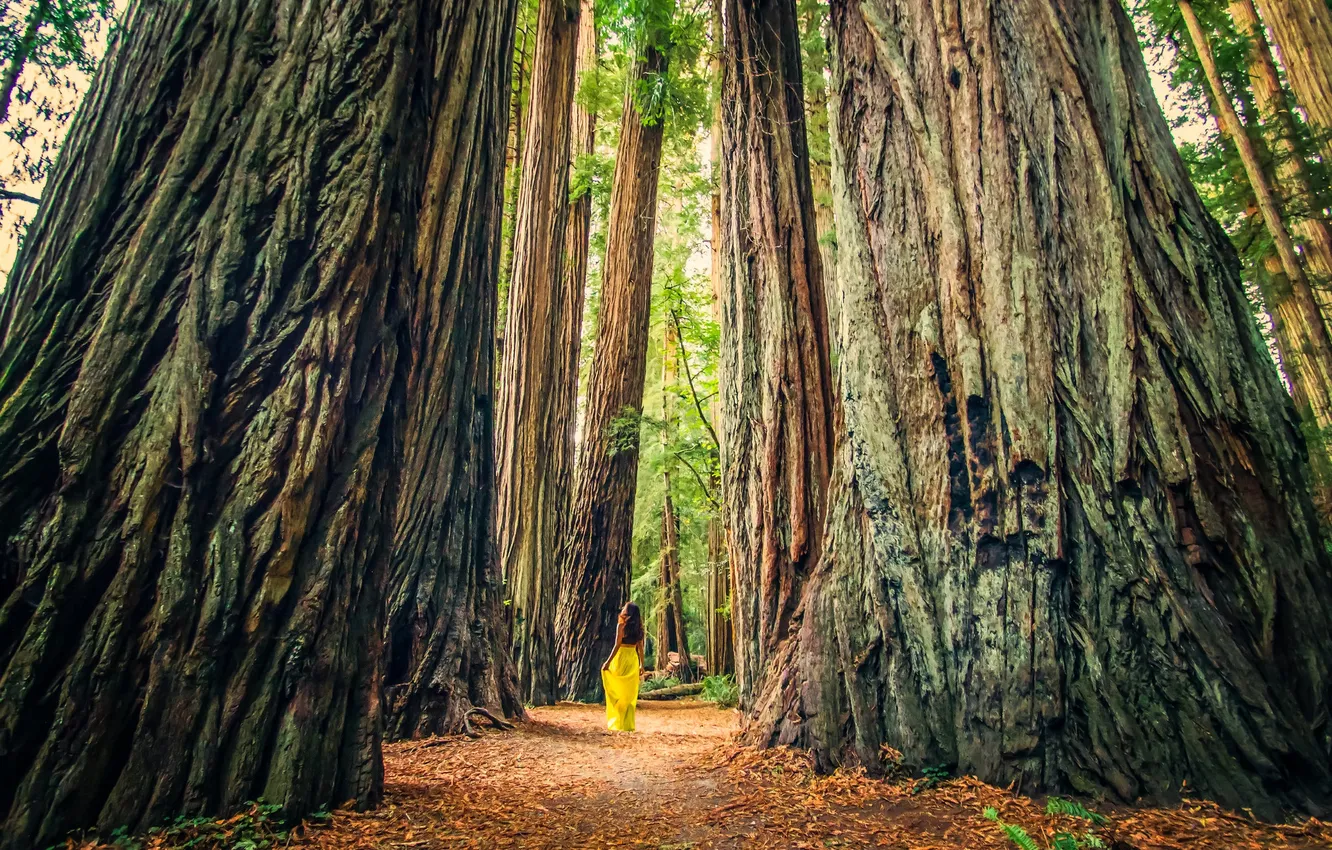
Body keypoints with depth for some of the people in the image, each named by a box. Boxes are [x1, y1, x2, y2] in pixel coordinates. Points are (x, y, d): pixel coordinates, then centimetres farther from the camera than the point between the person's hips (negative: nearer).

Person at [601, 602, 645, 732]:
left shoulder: (621, 625, -9)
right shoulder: (638, 628, 7)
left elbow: (617, 645, -14)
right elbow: (640, 648, 8)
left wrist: (608, 661, -12)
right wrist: (642, 665, 15)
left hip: (621, 658, -5)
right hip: (633, 660, 5)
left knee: (617, 692, 6)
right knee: (630, 694, 11)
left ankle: (617, 723, 7)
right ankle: (628, 725, 12)